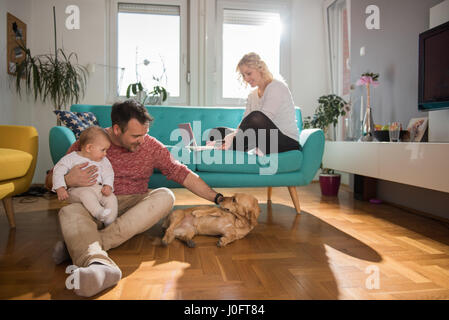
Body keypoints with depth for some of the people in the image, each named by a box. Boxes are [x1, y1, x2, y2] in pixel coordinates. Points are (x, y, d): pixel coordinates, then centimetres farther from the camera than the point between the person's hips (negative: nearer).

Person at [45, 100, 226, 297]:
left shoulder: (151, 146, 2)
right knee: (69, 211, -30)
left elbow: (182, 174, 2)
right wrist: (68, 181, -22)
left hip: (133, 206, 1)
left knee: (165, 196, -28)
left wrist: (217, 198, -3)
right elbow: (50, 180, 3)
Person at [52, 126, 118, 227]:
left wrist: (108, 186, -10)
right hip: (77, 190, -4)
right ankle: (99, 213, -44)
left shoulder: (103, 161, 11)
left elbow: (108, 174, 11)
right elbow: (58, 171, -1)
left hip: (97, 188, 4)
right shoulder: (71, 158, 0)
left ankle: (110, 223, -22)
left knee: (111, 197, -19)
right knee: (86, 193, -37)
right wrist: (60, 188, -12)